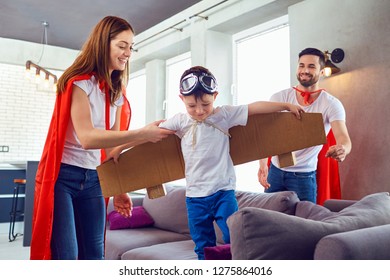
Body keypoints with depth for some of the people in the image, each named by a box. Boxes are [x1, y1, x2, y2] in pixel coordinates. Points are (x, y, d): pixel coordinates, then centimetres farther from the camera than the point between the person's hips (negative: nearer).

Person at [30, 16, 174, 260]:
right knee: (65, 256, -7)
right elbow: (87, 138, -25)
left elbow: (113, 144, 9)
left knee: (94, 254, 7)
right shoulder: (80, 82, -13)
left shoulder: (117, 93, 9)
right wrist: (143, 134, -30)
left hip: (93, 180, 7)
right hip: (62, 176, -6)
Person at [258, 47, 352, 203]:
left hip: (305, 176, -1)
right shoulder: (279, 98, -5)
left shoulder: (331, 104, -9)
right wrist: (263, 164, -29)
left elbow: (344, 139, -19)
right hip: (275, 170, 2)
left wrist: (342, 149, -44)